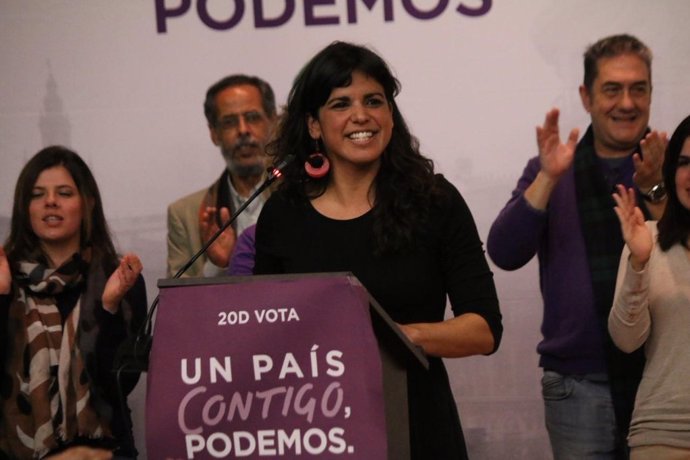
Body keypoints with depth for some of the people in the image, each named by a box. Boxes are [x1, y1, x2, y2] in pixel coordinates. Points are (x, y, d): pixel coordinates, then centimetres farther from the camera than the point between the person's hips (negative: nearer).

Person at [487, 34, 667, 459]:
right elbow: (505, 254, -4)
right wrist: (548, 178, -15)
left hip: (665, 375, 0)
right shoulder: (552, 170, 8)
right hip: (580, 380, 0)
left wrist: (655, 190, -20)